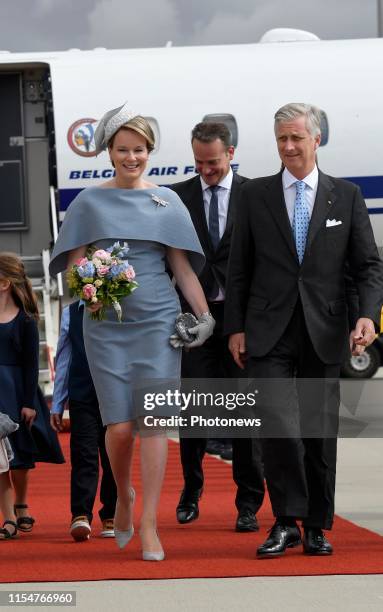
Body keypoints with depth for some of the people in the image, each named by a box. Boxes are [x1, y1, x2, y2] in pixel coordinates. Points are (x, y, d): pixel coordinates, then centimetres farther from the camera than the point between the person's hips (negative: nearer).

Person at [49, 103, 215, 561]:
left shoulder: (166, 201, 8)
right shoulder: (90, 203, 7)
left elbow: (182, 265, 8)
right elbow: (74, 265, 6)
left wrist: (204, 314, -1)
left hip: (157, 321, 0)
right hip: (107, 325, 0)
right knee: (120, 426, -5)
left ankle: (149, 526, -5)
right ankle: (124, 496, 25)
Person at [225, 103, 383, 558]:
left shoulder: (346, 196, 7)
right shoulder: (255, 195, 6)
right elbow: (239, 268, 7)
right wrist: (236, 327, 1)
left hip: (323, 332, 1)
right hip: (269, 332, -1)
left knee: (320, 430, 5)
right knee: (279, 425, -13)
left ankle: (316, 526, 15)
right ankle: (286, 520, -3)